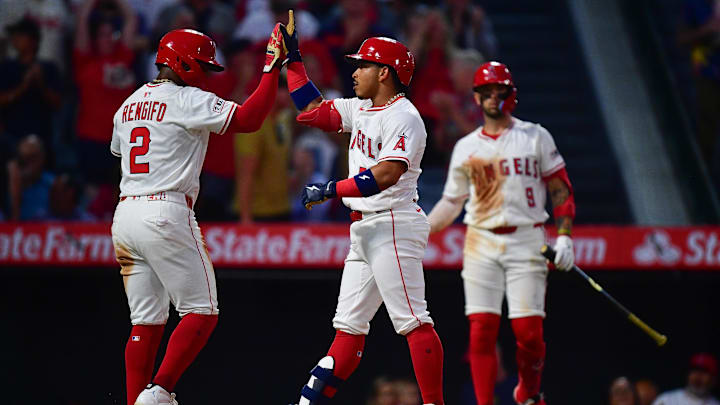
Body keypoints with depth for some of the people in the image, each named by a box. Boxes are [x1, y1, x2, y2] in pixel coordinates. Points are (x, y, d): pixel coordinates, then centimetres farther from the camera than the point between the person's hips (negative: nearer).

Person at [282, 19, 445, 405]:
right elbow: (312, 110, 25)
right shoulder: (362, 109, 16)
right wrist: (293, 59, 21)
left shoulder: (402, 116, -13)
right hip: (364, 229, 10)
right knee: (349, 324, 10)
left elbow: (387, 174, -25)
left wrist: (332, 190, -23)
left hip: (393, 226, -10)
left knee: (412, 321, -13)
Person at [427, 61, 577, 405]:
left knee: (528, 331, -8)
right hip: (481, 243, 2)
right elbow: (452, 201, 18)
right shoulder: (466, 147, 12)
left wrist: (564, 236, -5)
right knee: (481, 329, -9)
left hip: (526, 241, -2)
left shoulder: (536, 137, 6)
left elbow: (561, 190, 6)